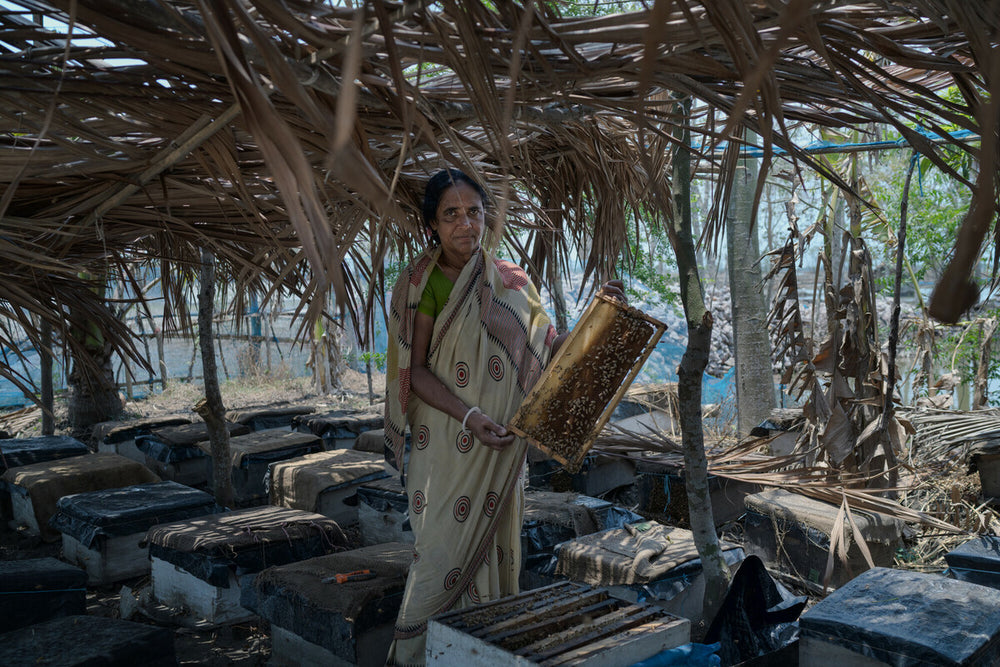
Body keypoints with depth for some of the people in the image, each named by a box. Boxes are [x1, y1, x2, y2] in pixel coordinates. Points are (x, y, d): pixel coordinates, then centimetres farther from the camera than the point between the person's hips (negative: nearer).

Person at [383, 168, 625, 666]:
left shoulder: (510, 280, 7)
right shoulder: (426, 281, -7)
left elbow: (550, 345, 13)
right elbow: (415, 370, -10)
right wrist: (469, 416, -21)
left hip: (501, 447, 5)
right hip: (446, 445, -4)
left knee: (494, 545, 11)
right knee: (444, 552, -4)